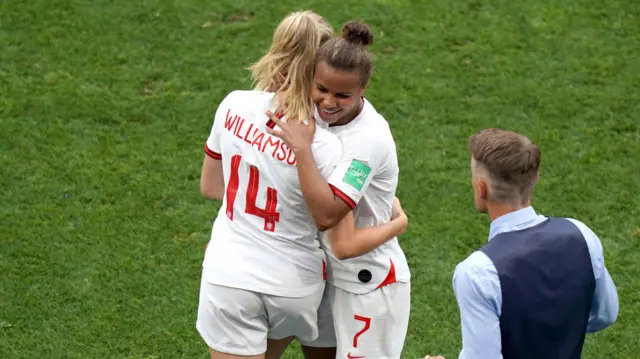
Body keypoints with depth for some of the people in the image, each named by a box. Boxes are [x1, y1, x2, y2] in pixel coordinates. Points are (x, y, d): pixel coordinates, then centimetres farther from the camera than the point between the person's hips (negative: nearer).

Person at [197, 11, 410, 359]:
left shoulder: (233, 105, -11)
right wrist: (398, 223, 3)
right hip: (292, 286, 0)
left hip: (228, 276, 0)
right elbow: (344, 245, -14)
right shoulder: (325, 146, -20)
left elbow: (209, 186, 5)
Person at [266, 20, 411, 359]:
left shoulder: (369, 138, -28)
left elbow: (326, 214, -34)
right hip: (329, 270, 8)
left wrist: (302, 148, -35)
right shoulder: (317, 112, -6)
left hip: (369, 281, -8)